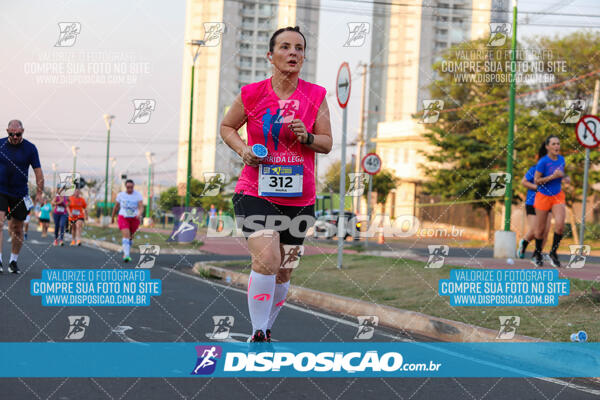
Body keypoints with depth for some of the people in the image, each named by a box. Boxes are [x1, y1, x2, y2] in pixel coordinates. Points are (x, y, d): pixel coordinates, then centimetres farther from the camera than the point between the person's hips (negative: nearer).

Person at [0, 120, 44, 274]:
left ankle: (13, 261, 21)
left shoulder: (30, 148, -2)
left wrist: (39, 193, -4)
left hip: (20, 194, 1)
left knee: (17, 229, 7)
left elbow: (38, 172, 1)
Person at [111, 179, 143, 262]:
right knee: (126, 235, -21)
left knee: (130, 237, 15)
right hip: (123, 218, -1)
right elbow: (116, 207, 9)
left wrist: (139, 214, -38)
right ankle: (126, 255, -30)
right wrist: (113, 217, 18)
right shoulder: (121, 195, -4)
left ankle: (125, 253, 37)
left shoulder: (138, 195, -8)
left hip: (134, 219, 1)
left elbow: (141, 207, -17)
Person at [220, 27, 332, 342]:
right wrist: (243, 149, -6)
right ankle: (258, 334, -10)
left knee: (283, 274, 11)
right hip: (255, 193, -3)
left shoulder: (316, 96, 1)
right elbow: (227, 127, 13)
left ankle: (265, 329, 32)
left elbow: (327, 144, 6)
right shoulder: (252, 94, -3)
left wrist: (306, 137, -15)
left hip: (299, 198, 3)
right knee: (266, 260, -23)